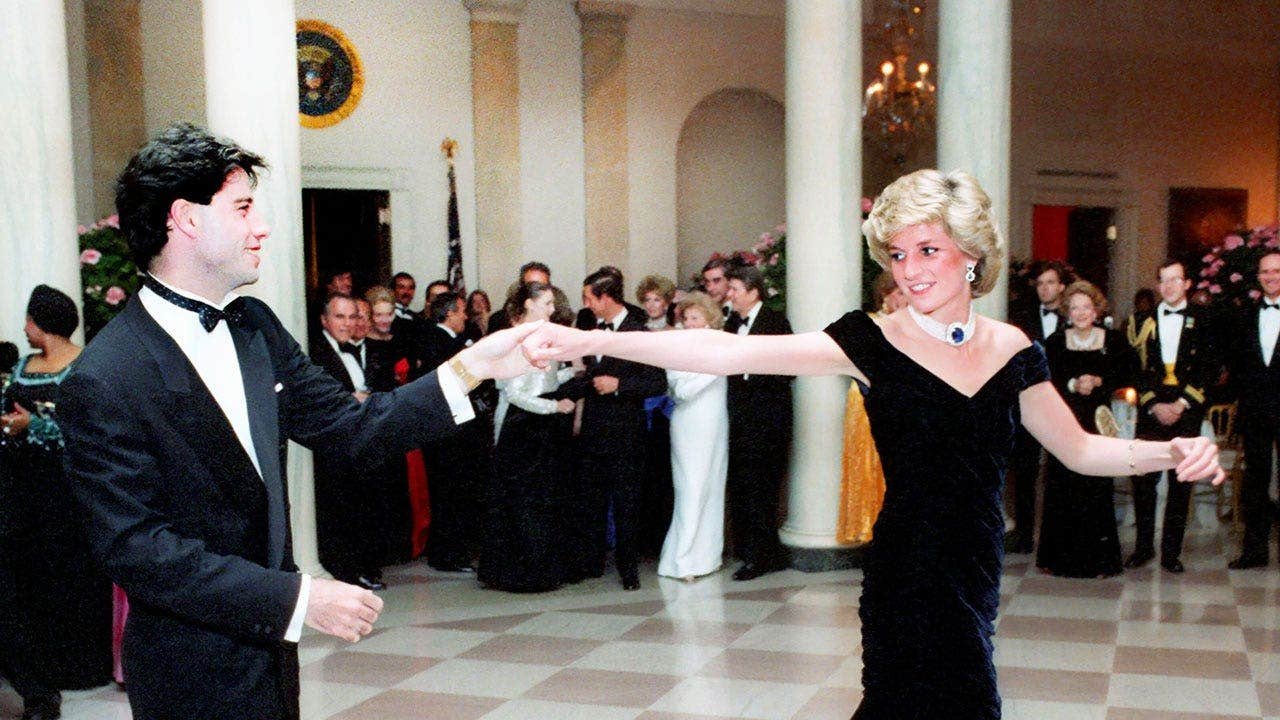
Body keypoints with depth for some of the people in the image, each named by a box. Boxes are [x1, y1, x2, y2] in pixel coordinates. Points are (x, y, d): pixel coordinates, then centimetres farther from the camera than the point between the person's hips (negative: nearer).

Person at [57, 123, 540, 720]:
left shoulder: (255, 326, 3)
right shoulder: (105, 382, -19)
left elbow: (352, 426, 2)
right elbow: (134, 546, -22)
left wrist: (469, 368, -8)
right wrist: (297, 598, -25)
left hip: (270, 650, 7)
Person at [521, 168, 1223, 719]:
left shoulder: (1012, 350, 4)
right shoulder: (872, 342, -9)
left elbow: (1079, 449, 15)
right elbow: (729, 353, -18)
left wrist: (1172, 452, -3)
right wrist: (585, 341, -25)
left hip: (975, 573, 4)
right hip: (909, 574, -4)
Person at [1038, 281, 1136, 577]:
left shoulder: (1113, 340, 4)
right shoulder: (1055, 342, 3)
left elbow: (1128, 373, 2)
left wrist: (1099, 382, -11)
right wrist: (1073, 385, -17)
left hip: (1098, 421, 0)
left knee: (1097, 488, -2)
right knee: (1062, 488, -1)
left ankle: (1098, 559, 9)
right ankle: (1060, 557, 9)